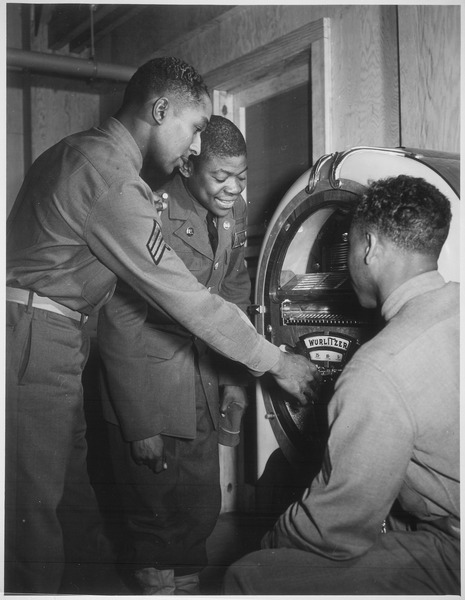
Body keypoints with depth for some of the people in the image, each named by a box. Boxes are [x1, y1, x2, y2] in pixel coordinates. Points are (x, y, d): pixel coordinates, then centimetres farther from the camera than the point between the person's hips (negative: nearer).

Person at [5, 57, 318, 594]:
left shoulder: (76, 149, 11)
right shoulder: (113, 181, -22)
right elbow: (185, 299, -21)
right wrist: (274, 361, -14)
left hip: (49, 332, 10)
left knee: (70, 455, 19)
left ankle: (94, 551, 32)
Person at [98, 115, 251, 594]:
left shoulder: (235, 212, 3)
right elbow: (121, 325, -19)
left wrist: (234, 380, 6)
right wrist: (140, 425, -19)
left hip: (203, 390, 6)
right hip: (147, 384, -6)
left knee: (203, 508, 11)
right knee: (153, 512, 3)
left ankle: (187, 581, 32)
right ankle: (154, 582, 28)